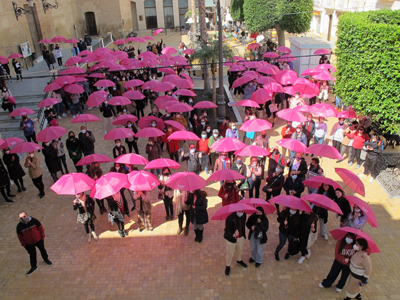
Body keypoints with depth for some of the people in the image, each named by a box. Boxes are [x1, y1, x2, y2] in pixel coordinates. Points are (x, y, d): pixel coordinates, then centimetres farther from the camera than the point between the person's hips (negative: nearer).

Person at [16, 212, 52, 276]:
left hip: (38, 240, 0)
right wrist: (23, 244, 1)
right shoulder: (19, 226, -17)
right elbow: (20, 236, -3)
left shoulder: (34, 221, -21)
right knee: (32, 255, 13)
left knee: (42, 250, 21)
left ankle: (46, 259, 50)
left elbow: (41, 228, -8)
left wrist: (42, 237, -3)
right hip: (29, 243, 0)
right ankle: (33, 267, 35)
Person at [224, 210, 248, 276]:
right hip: (231, 239, -6)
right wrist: (233, 235, -51)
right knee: (230, 253, 11)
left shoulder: (244, 215, -14)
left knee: (240, 250, 29)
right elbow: (227, 231, -31)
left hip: (240, 237, 6)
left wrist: (244, 236, 13)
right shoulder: (230, 218, -34)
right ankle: (228, 267, 39)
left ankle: (239, 260, 60)